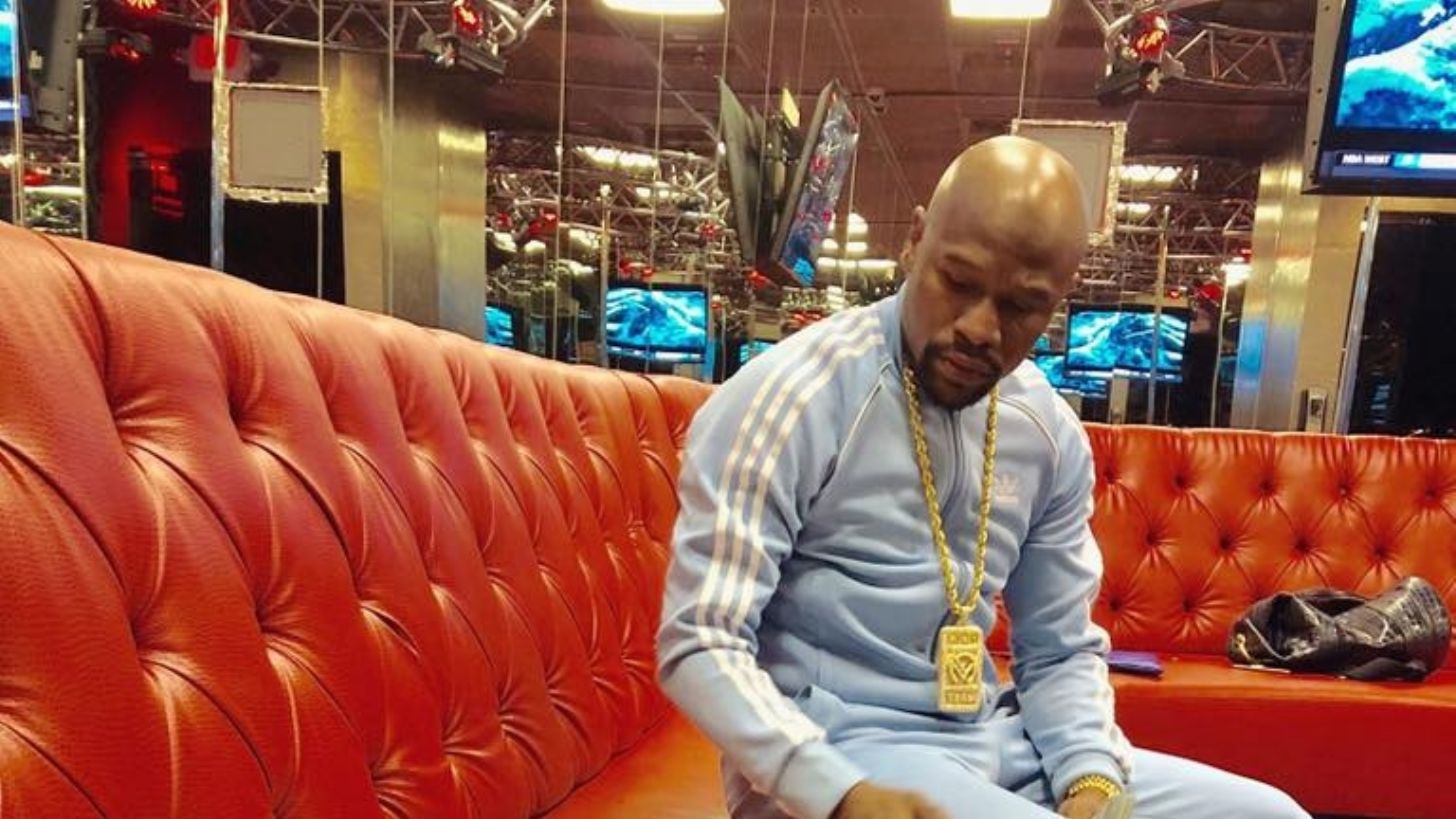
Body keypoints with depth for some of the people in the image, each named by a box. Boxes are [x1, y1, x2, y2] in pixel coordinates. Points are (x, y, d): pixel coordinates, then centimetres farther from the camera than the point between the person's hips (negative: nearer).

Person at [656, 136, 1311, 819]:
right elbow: (700, 643, -17)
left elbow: (1062, 650, 10)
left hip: (993, 741, 6)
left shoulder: (1052, 433, 3)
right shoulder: (790, 398, -16)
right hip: (835, 751, -5)